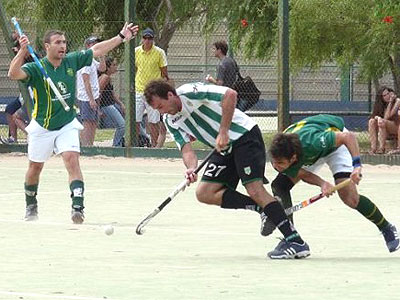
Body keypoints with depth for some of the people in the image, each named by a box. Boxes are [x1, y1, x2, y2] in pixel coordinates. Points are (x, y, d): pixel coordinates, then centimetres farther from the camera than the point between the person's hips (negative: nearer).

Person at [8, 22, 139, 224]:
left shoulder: (72, 61, -4)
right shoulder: (36, 68, -16)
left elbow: (97, 50, 7)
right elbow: (14, 73, -35)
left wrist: (121, 37, 8)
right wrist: (22, 51, -50)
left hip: (67, 125, 1)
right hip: (42, 127, -1)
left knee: (72, 160, -18)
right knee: (35, 167, 13)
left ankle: (78, 207, -25)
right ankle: (31, 206, 35)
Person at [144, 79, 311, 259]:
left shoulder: (190, 93, -17)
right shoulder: (170, 121, 7)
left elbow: (230, 94, -26)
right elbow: (186, 149, 1)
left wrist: (223, 132, -27)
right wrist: (191, 168, -22)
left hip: (245, 135, -9)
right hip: (224, 149, 9)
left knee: (254, 189, -21)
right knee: (205, 193, -2)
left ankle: (296, 242, -25)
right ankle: (263, 209, -3)